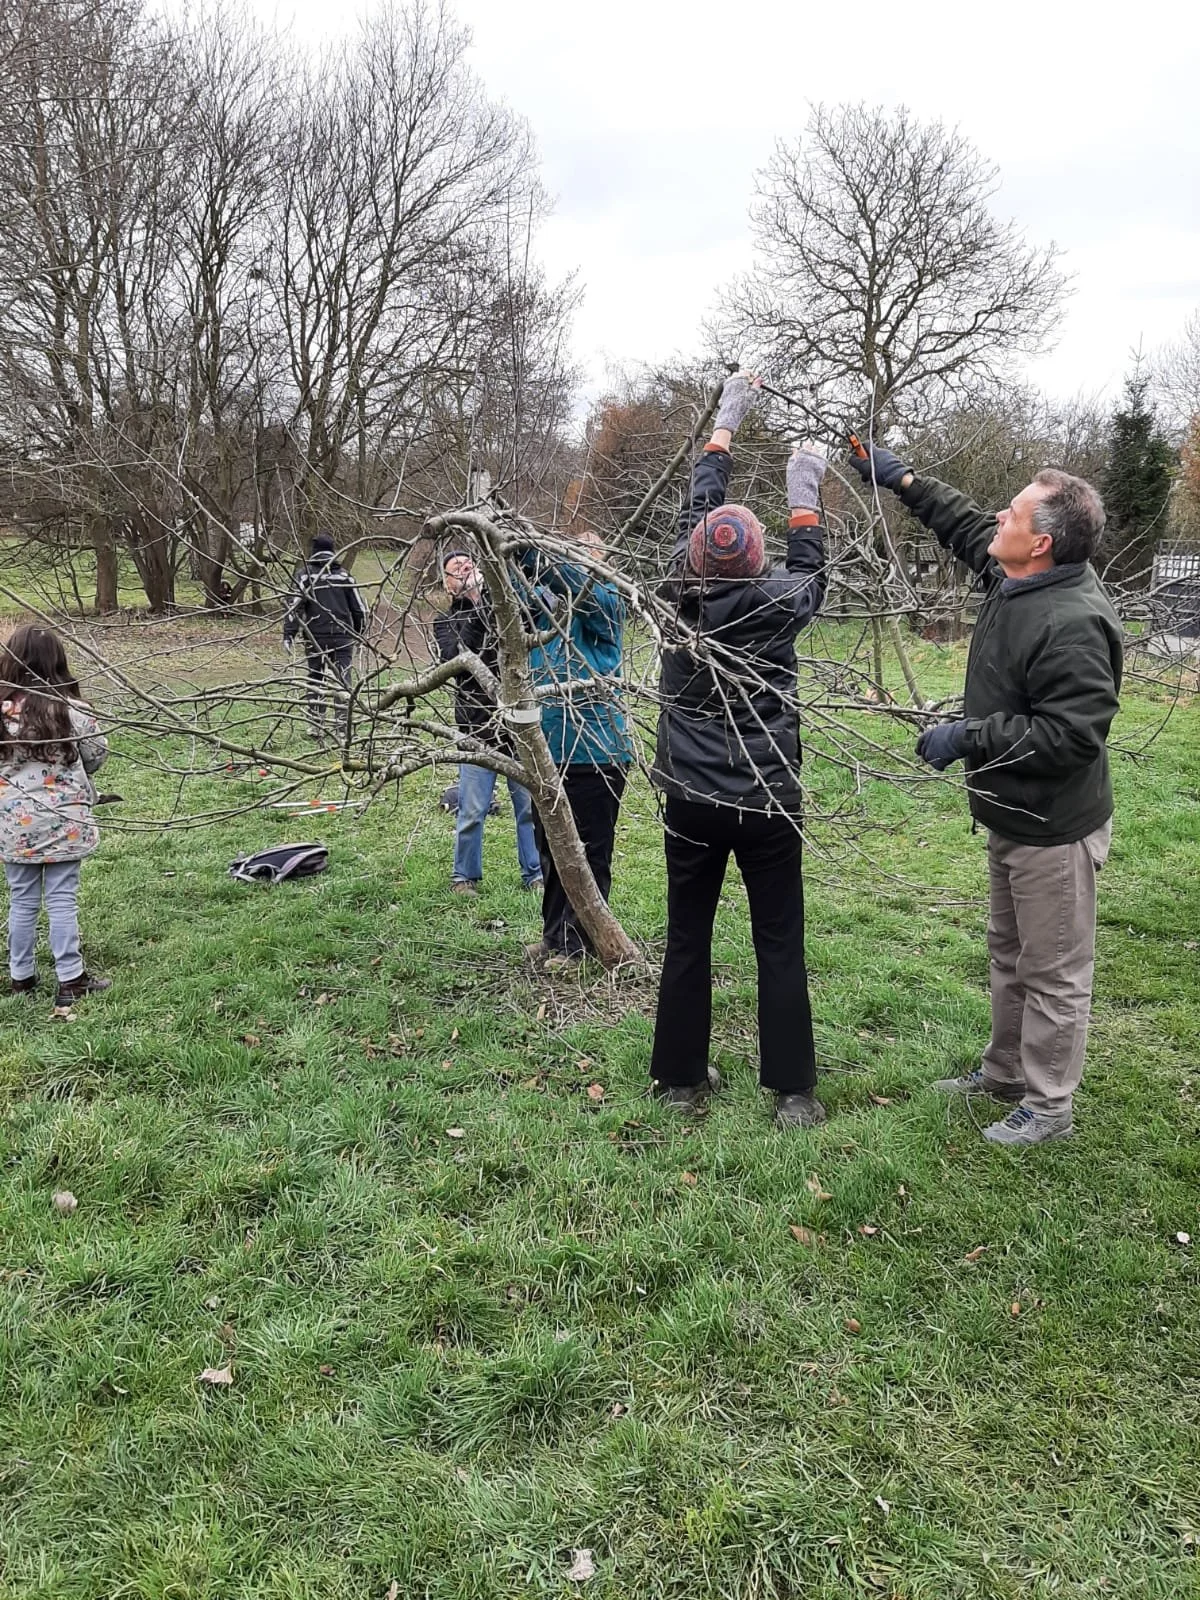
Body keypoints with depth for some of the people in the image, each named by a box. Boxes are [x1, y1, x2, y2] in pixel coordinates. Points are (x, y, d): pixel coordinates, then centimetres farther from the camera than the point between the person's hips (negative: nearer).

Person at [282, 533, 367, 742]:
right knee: (342, 685, 1)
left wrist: (289, 634, -7)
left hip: (315, 637, -1)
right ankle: (342, 731, -4)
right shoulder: (343, 574, 8)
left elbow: (294, 606, -7)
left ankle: (316, 730, 13)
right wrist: (359, 633, 23)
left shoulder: (304, 574, 2)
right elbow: (359, 608, 10)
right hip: (343, 636, 1)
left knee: (315, 682, 11)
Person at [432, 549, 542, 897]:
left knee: (530, 805, 7)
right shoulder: (447, 622, 7)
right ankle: (464, 876, 20)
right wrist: (475, 614, -18)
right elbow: (453, 658, -12)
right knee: (472, 810, 2)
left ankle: (535, 874, 21)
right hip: (477, 728, -1)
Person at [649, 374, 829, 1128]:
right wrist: (805, 499, 24)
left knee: (687, 941, 11)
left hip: (691, 802, 2)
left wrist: (725, 424, 22)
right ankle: (794, 1090, 11)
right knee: (781, 946, 6)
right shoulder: (777, 603, -10)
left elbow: (696, 509, 10)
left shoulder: (681, 596, -6)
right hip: (767, 804, -2)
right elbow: (812, 575, 15)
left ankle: (682, 1077, 20)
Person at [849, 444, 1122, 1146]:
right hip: (1013, 817, 10)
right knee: (1010, 954, 24)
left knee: (1054, 974, 6)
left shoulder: (1073, 623, -28)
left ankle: (1048, 1107, 21)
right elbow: (968, 527, 20)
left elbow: (1070, 735, -31)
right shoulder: (1018, 579, 1)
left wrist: (970, 737, -25)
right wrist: (905, 480, 20)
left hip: (1055, 830, -10)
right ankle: (1005, 1069, 41)